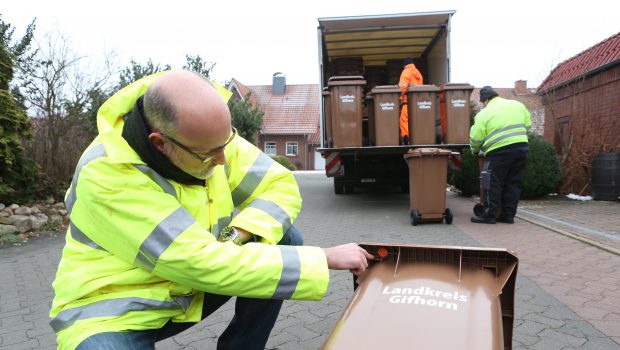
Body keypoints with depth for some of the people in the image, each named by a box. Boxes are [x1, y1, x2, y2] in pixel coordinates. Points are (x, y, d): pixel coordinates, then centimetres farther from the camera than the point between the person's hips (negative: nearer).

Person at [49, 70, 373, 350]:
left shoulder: (208, 135, -12)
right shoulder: (105, 174, -30)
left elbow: (281, 186, -6)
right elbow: (200, 264, -34)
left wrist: (239, 233, -26)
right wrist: (325, 258, -31)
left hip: (190, 290, 6)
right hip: (114, 309, -5)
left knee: (283, 238, -12)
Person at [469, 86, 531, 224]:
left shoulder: (484, 114, -1)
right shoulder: (517, 105, 15)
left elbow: (476, 138, -3)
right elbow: (527, 125, 19)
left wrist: (475, 151, 15)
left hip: (499, 152, -5)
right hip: (521, 148, 6)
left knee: (494, 185, 1)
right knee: (513, 184, 11)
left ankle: (490, 215, 3)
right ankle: (508, 215, 16)